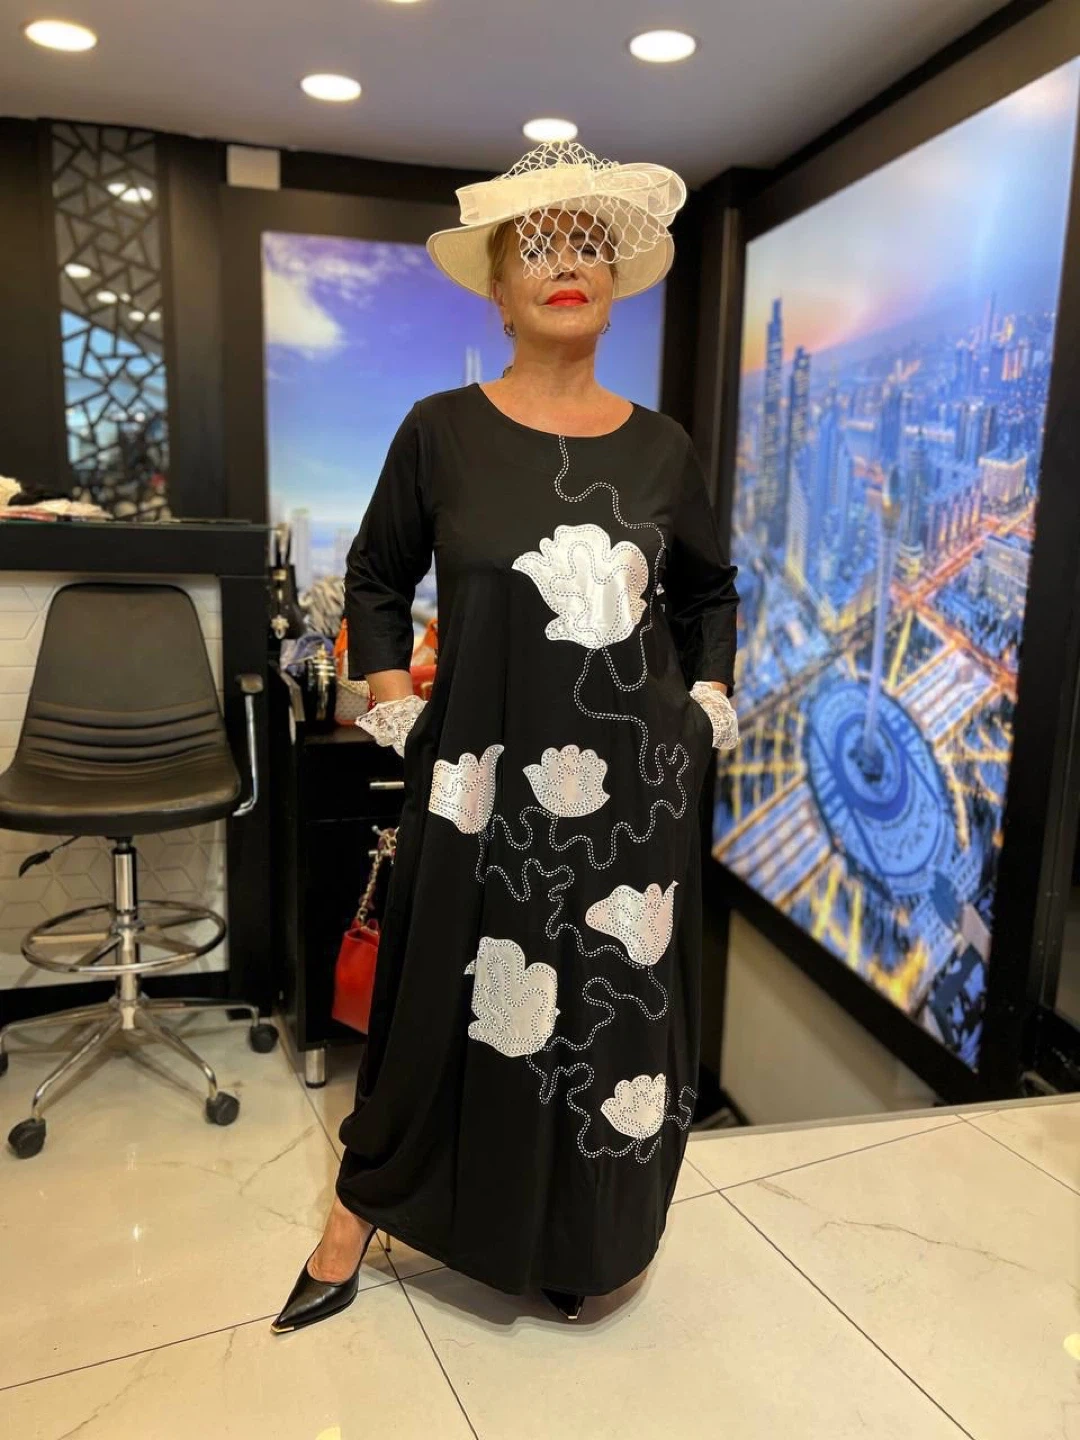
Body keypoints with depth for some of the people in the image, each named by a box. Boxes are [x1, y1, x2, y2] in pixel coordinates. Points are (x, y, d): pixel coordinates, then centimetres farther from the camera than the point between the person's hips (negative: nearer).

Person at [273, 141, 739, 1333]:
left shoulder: (659, 448, 4)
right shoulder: (442, 430, -2)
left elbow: (710, 589, 18)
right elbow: (375, 581, 8)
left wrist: (709, 713, 9)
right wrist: (399, 719, -1)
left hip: (636, 791, 3)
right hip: (484, 788, -2)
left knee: (620, 1008, 12)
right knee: (450, 1003, 9)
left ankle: (581, 1234, 38)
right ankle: (364, 1203, 36)